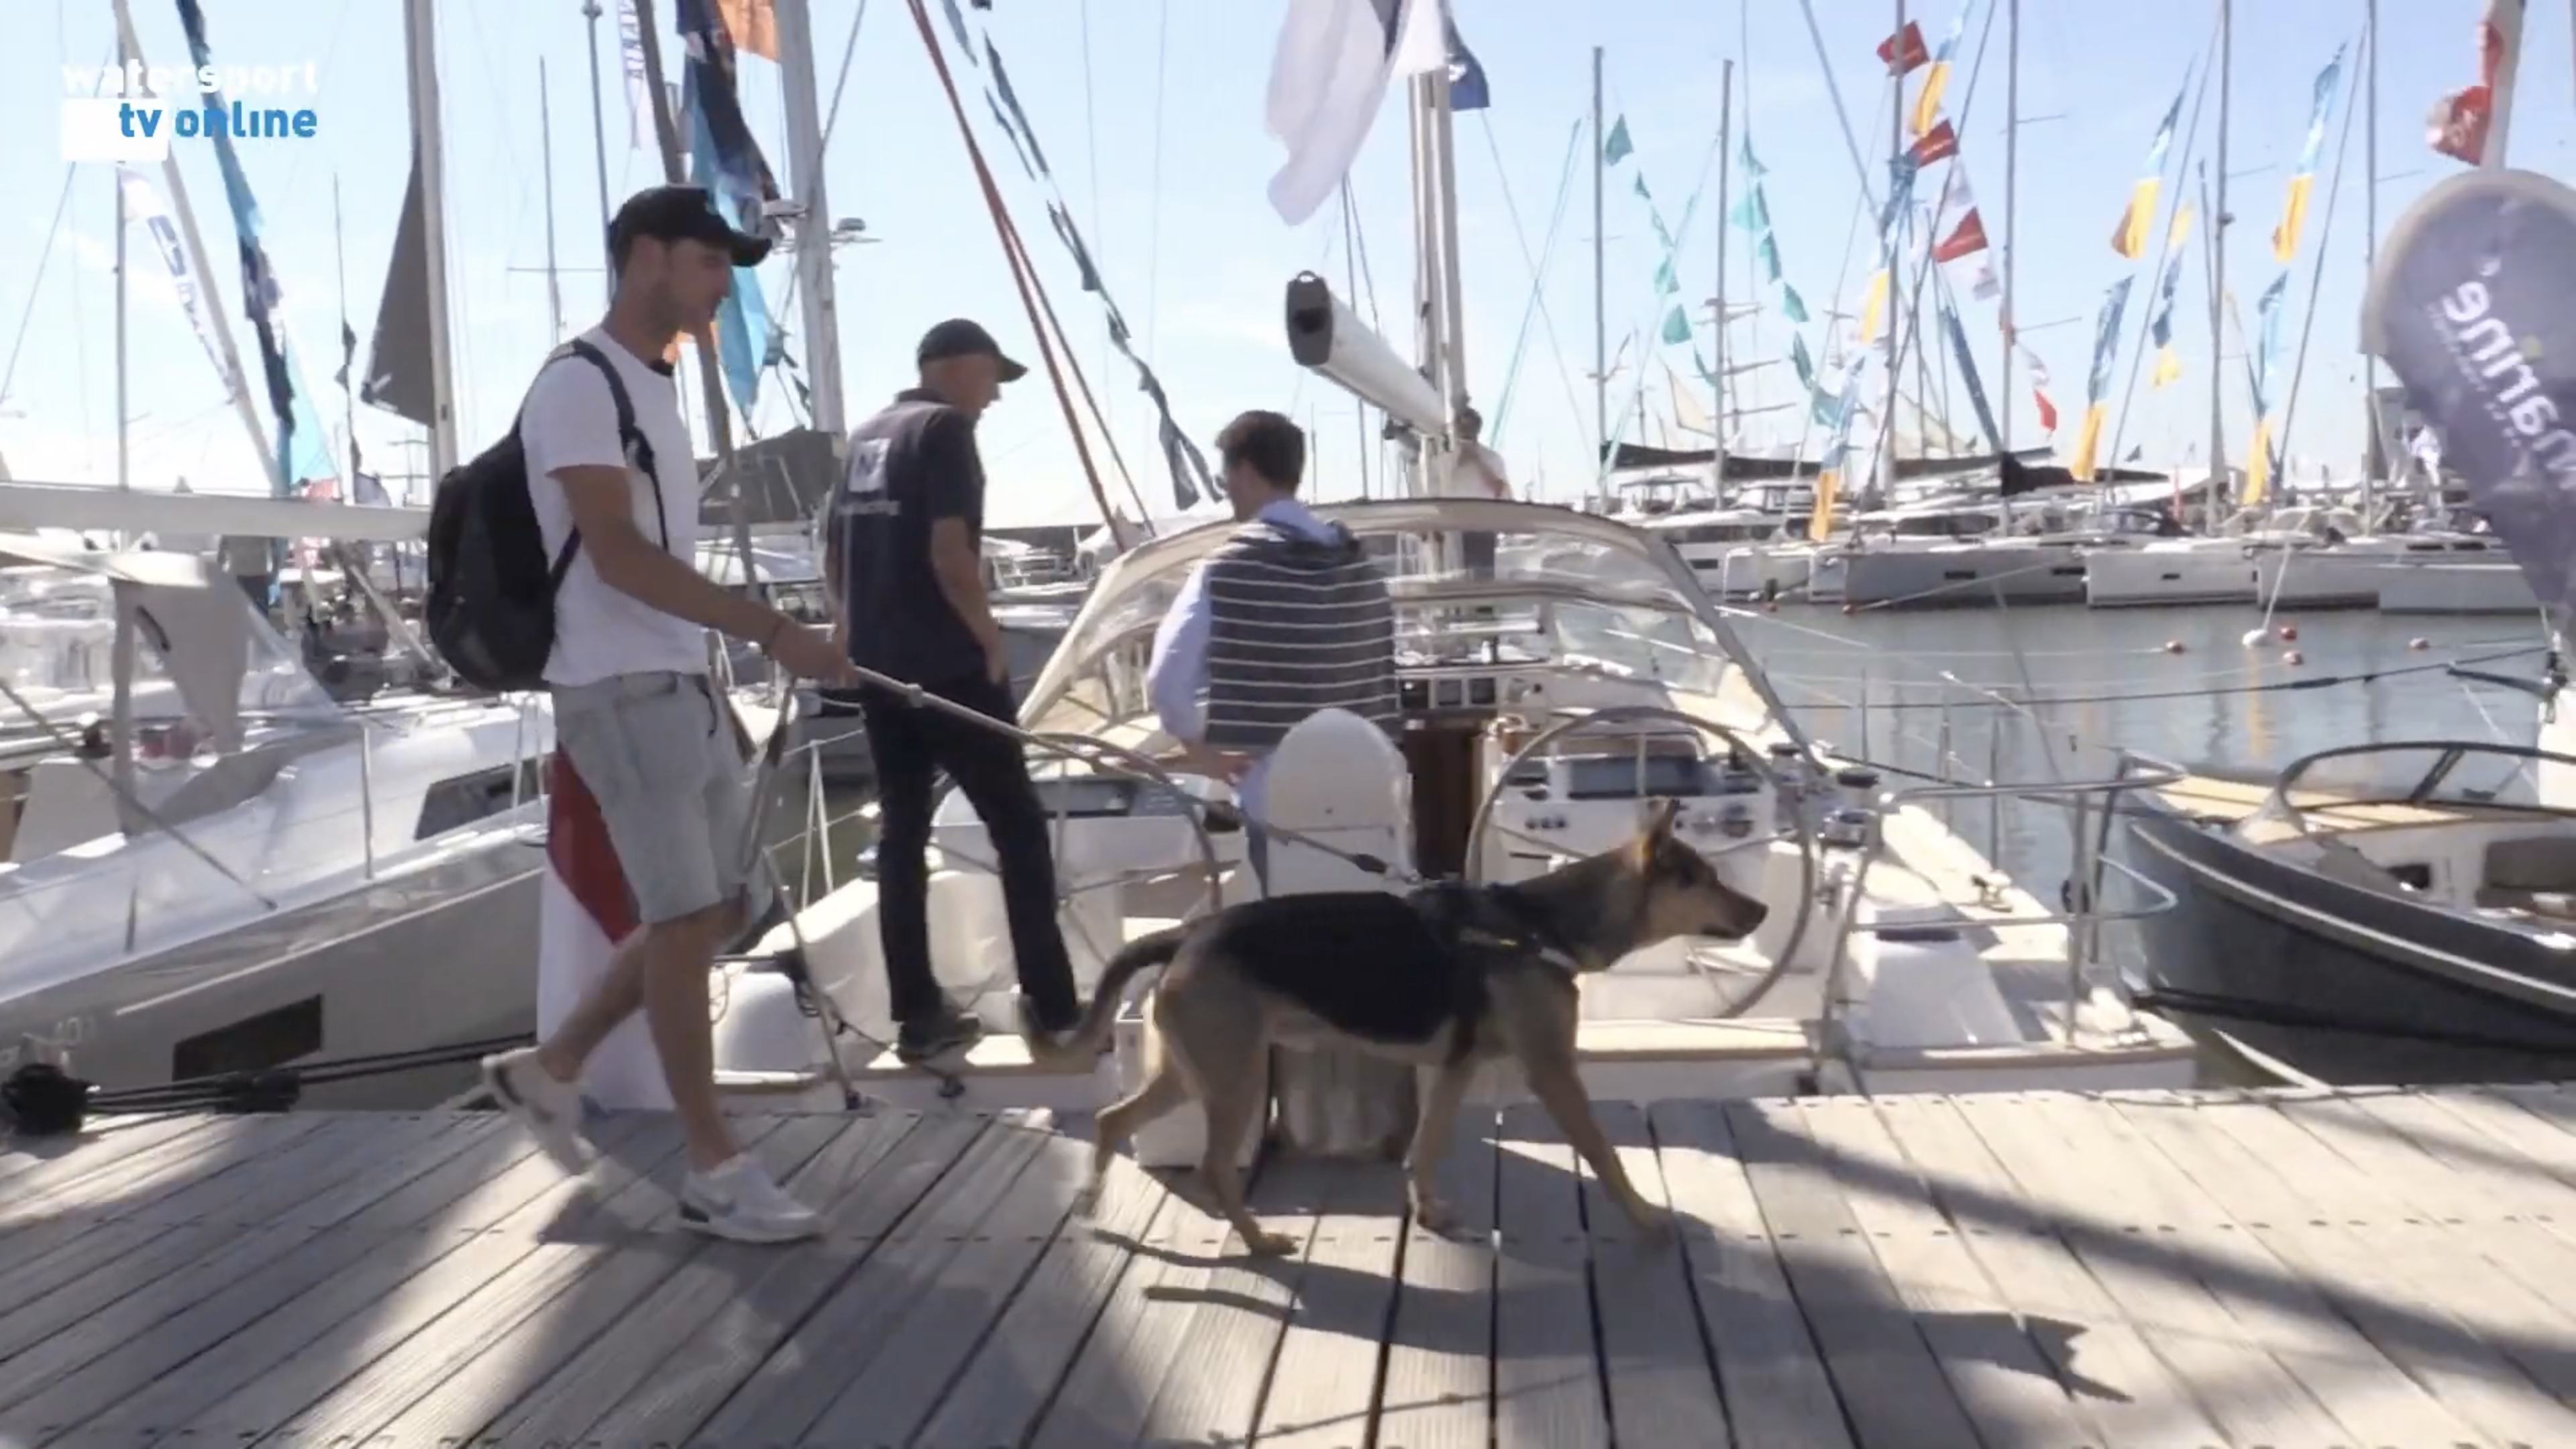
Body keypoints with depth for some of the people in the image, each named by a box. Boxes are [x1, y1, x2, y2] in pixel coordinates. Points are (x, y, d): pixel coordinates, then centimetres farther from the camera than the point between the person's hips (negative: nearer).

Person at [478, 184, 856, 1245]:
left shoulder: (652, 387, 17)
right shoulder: (579, 383, -11)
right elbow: (618, 557, -21)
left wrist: (729, 650, 17)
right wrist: (769, 629, -26)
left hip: (681, 683, 9)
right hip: (621, 689, -9)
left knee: (719, 906, 13)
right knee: (685, 916, -5)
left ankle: (551, 1068, 27)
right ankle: (714, 1171, 4)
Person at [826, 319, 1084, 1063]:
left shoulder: (865, 437, 15)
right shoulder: (946, 428, -9)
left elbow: (833, 560, 19)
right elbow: (949, 553, -19)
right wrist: (991, 640, -9)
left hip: (877, 669, 8)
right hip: (948, 667, -8)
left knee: (901, 833, 8)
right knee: (1018, 825, 0)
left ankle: (918, 1016, 10)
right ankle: (1053, 1006, 3)